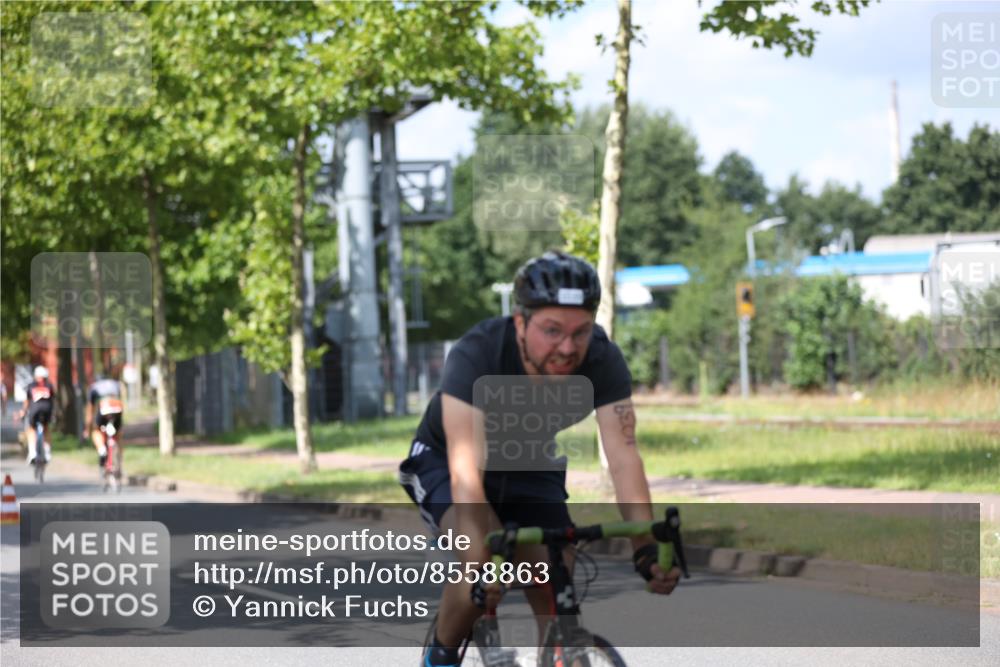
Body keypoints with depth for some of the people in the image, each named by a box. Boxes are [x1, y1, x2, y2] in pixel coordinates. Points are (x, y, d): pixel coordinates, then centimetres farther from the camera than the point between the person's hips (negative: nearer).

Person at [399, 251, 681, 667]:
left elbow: (623, 457, -34)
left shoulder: (602, 360, -27)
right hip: (442, 460, -3)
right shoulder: (476, 355, -36)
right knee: (483, 559, -30)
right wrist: (480, 556, -57)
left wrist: (647, 550, -47)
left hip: (531, 469, 3)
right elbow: (466, 469, -44)